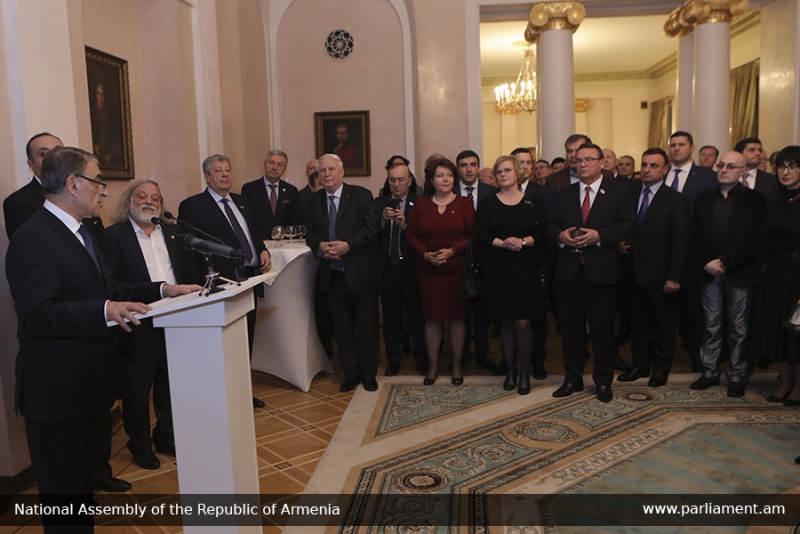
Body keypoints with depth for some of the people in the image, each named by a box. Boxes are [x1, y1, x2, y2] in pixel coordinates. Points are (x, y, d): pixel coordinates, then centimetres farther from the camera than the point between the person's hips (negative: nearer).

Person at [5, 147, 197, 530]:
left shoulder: (77, 232, 13)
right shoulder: (33, 239, -19)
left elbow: (107, 290, 15)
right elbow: (36, 313, -28)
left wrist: (162, 290, 5)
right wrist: (105, 311, -40)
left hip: (91, 383, 10)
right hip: (56, 389, -9)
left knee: (84, 481, 24)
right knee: (61, 486, 7)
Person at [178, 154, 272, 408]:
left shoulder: (242, 202, 15)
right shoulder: (191, 206, -5)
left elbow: (255, 233, 23)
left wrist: (263, 250, 2)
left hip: (250, 281, 7)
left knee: (246, 342, 15)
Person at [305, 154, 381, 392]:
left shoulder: (361, 195, -4)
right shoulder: (315, 200, 10)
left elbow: (372, 227, -12)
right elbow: (310, 233, 10)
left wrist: (348, 245, -21)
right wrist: (320, 245, -11)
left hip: (360, 272, -4)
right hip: (333, 274, 4)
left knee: (367, 325, 6)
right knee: (342, 326, 12)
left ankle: (368, 373, 21)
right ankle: (350, 372, 25)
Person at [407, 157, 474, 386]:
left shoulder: (465, 203, 2)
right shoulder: (420, 204, 6)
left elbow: (473, 235, -3)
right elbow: (411, 236, 4)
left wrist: (452, 250, -16)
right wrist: (426, 253, -12)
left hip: (457, 270, -1)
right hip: (428, 271, 1)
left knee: (457, 317, 6)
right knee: (432, 317, 6)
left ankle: (457, 365, 21)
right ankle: (433, 365, 20)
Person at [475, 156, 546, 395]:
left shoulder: (532, 203, 5)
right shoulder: (488, 204, 6)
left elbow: (543, 233, 0)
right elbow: (479, 235, -4)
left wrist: (523, 241, -17)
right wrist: (503, 243, -18)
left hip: (525, 268, -1)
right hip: (498, 268, 1)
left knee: (523, 322, -5)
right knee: (505, 321, 7)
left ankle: (525, 372, 12)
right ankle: (510, 370, 21)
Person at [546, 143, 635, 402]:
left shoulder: (618, 193, 3)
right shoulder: (563, 194, 14)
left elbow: (626, 227, -5)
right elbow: (550, 225, 10)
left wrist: (598, 235, -19)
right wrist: (560, 235, -11)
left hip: (600, 271, -3)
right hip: (568, 271, 3)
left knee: (602, 327, 4)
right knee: (571, 327, 9)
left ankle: (603, 381, 18)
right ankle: (573, 378, 21)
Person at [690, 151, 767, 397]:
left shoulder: (754, 200, 0)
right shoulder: (704, 198, 11)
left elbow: (754, 240, -7)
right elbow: (696, 235, 7)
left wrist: (725, 263, -13)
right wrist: (707, 263, -7)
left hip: (739, 273, -3)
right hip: (709, 272, 3)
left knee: (738, 327, 5)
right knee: (711, 325, 8)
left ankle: (737, 376, 15)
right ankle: (710, 372, 17)